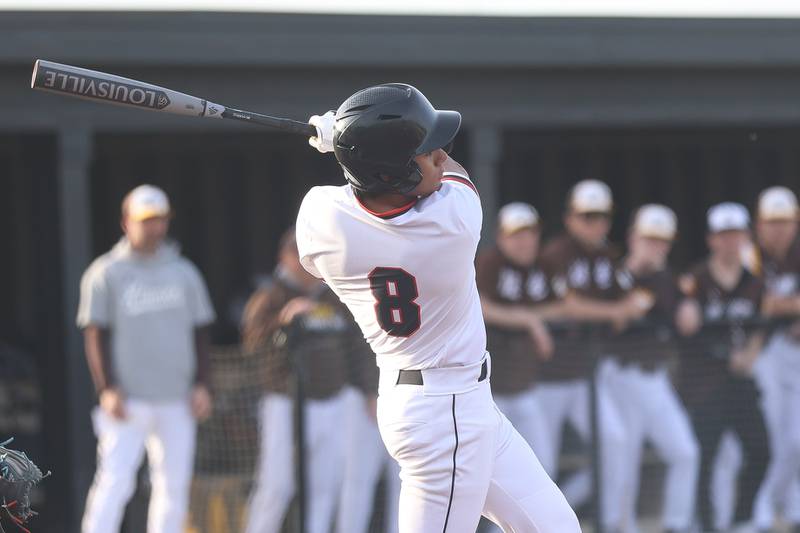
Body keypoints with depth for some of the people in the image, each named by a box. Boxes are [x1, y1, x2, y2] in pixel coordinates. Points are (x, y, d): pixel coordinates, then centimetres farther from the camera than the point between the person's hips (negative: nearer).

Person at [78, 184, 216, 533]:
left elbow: (199, 333, 16)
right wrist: (107, 390, -13)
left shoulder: (184, 273, 14)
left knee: (174, 486, 4)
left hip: (177, 401, 5)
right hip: (127, 400, -5)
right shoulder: (105, 274, 1)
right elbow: (96, 336, -3)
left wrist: (201, 384, 5)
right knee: (115, 482, -13)